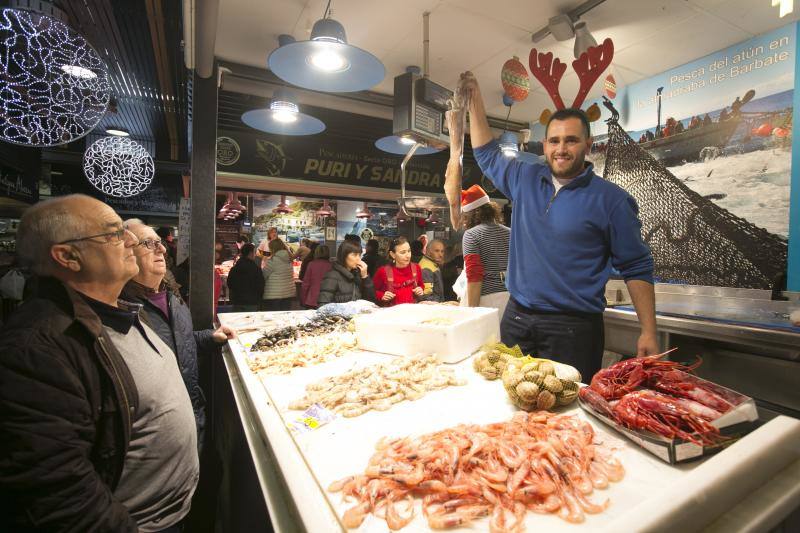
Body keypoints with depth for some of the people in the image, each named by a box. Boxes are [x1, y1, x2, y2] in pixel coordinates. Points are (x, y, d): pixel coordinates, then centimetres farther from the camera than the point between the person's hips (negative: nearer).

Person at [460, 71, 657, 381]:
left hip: (573, 329, -3)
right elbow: (487, 153, 22)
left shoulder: (611, 199, -3)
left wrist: (648, 332, -6)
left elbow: (637, 268, -1)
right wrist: (475, 98, 20)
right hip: (515, 320, 4)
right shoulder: (524, 180, 8)